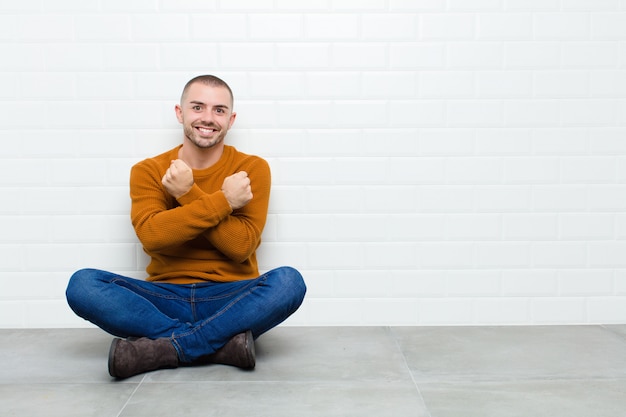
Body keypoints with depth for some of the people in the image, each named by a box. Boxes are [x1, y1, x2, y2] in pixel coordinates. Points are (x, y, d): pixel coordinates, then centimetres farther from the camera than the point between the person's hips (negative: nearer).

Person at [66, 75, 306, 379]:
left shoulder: (252, 169, 1)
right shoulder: (148, 171, 5)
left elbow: (242, 246, -10)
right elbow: (151, 235, -13)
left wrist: (188, 194, -16)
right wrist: (224, 200, -17)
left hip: (231, 301, -1)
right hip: (166, 301, 2)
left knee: (288, 281, -31)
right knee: (83, 284, -23)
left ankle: (164, 348, -26)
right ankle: (220, 343, -26)